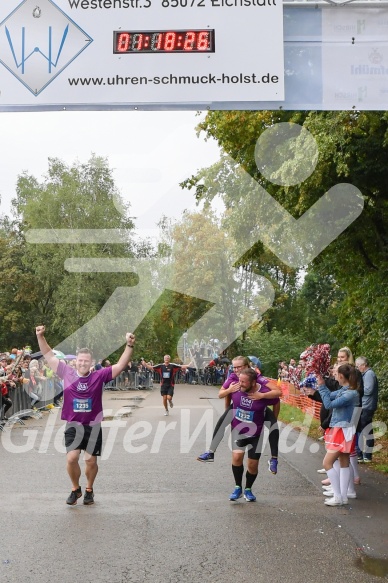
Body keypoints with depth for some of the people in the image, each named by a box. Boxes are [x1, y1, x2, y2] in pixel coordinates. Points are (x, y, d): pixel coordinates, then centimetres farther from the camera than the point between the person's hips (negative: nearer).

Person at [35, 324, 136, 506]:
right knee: (71, 458, -8)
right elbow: (49, 356, 1)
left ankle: (89, 490, 31)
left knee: (91, 461, 6)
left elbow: (120, 365, -9)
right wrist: (40, 337, -8)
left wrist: (129, 345, -19)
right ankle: (75, 489, 17)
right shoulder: (67, 373, -2)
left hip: (93, 426, 0)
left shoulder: (99, 376, -5)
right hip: (73, 425, 0)